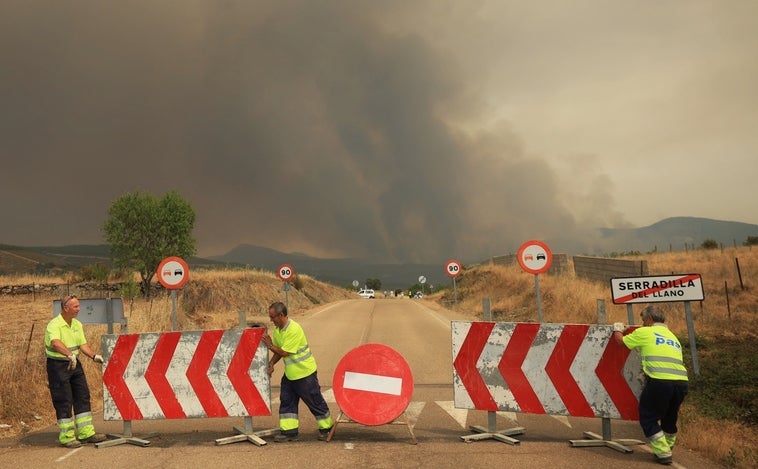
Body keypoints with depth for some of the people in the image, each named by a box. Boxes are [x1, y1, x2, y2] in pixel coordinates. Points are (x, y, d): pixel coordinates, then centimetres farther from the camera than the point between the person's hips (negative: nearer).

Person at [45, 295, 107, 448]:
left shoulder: (77, 324, 6)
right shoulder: (54, 325, -19)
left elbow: (83, 344, 6)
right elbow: (56, 343, -38)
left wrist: (94, 356, -10)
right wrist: (70, 355, -50)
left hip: (75, 364, 8)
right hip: (58, 365, -8)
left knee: (83, 397, 8)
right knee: (64, 401, -2)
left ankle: (86, 433, 16)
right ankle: (66, 437, 10)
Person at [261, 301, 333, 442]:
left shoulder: (294, 330, -25)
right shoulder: (277, 330, 3)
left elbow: (284, 352, -24)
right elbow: (278, 351, 8)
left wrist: (270, 345, -15)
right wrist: (271, 363, -7)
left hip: (305, 373, -8)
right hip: (289, 374, 8)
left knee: (315, 401, 3)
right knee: (286, 401, 7)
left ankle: (326, 428, 18)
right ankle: (289, 431, 15)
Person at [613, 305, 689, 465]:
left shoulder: (644, 332, 7)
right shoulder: (673, 337, 26)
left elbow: (621, 341, 19)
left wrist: (617, 330, 41)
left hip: (660, 381, -6)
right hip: (681, 382, 7)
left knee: (648, 418, 8)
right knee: (670, 417, 26)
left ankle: (663, 453, 3)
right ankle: (666, 449, 35)